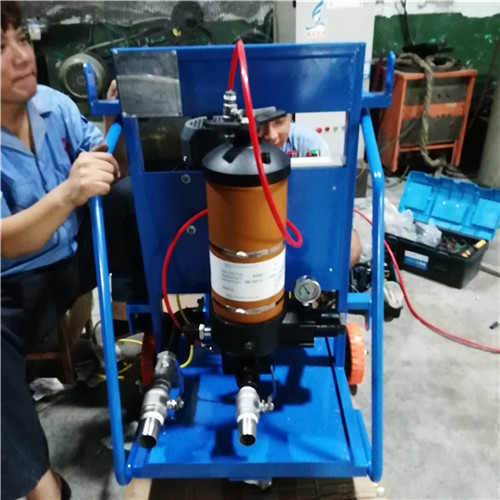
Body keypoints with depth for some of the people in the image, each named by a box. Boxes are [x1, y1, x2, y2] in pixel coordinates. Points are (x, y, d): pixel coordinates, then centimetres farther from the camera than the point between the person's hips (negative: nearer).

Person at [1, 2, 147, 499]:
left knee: (135, 194, -17)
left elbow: (113, 172, -3)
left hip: (78, 249, 5)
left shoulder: (54, 104, -5)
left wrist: (116, 125, -22)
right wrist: (67, 194, -44)